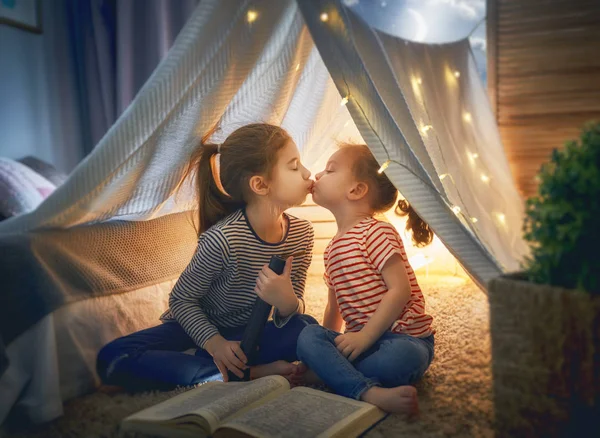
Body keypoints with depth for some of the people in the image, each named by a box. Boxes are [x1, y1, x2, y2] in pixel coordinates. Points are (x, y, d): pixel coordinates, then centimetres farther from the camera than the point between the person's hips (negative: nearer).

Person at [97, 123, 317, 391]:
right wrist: (215, 342, -29)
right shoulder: (224, 238, -29)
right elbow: (181, 299, -16)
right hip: (200, 327, -2)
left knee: (307, 328, -26)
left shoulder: (302, 233, -13)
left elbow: (293, 307, -9)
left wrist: (287, 302, -33)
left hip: (243, 331, 2)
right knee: (113, 359, -26)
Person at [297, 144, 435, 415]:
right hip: (362, 340, 6)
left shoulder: (376, 233, -9)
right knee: (309, 336, -20)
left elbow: (400, 290, -18)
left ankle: (322, 371, -22)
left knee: (399, 359, -39)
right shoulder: (332, 249, 16)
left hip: (404, 338, -6)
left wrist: (364, 336, -21)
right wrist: (327, 345, 10)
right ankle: (369, 392, -34)